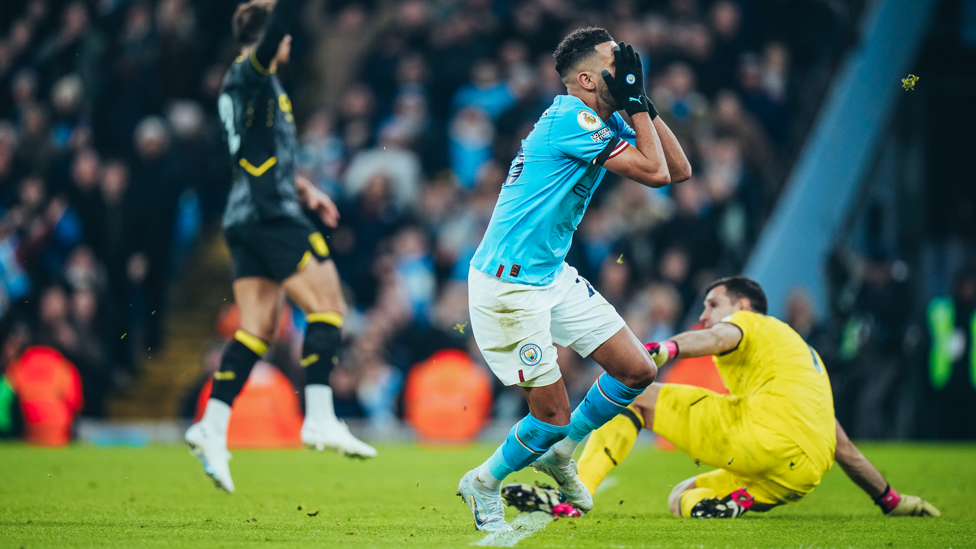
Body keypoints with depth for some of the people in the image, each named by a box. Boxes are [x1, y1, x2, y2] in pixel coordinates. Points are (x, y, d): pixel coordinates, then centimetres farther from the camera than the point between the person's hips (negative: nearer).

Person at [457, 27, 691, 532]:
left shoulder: (607, 123, 9)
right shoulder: (572, 119, -20)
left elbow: (678, 170, 9)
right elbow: (654, 173, -22)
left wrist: (643, 102, 2)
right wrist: (635, 101, -14)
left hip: (554, 277, 10)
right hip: (508, 286, -10)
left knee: (637, 371, 7)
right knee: (553, 413, -6)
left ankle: (558, 451, 27)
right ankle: (484, 484, 20)